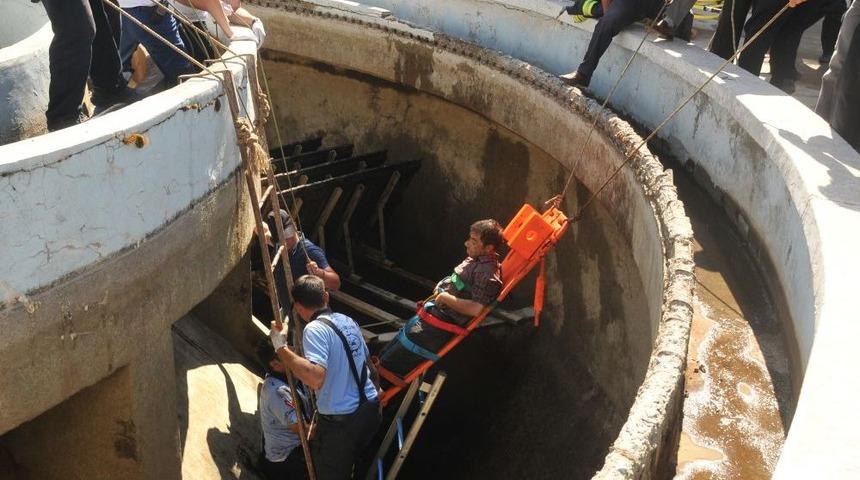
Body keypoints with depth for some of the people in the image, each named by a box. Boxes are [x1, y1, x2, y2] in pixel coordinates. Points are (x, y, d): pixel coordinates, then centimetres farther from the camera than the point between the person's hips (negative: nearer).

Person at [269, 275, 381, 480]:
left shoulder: (315, 329, -18)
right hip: (371, 409, 7)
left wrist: (281, 348, -26)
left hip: (340, 421, -7)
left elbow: (316, 378, -33)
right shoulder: (347, 321, 7)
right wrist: (375, 390, 39)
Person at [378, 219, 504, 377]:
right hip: (432, 311, 10)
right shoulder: (475, 260, 11)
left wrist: (446, 298, -19)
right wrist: (441, 287, 10)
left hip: (439, 326, -10)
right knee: (384, 356, 17)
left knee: (388, 367, -5)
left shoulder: (488, 273, -19)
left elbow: (476, 308, -29)